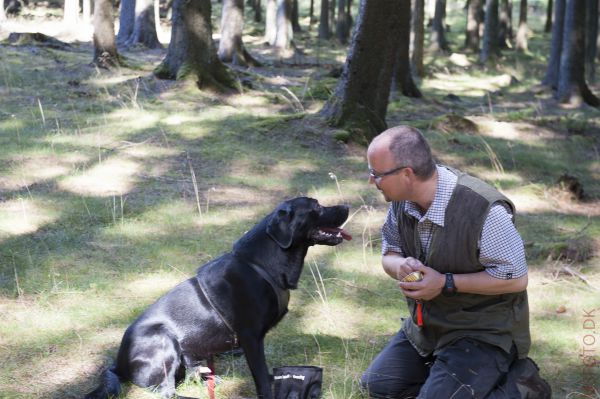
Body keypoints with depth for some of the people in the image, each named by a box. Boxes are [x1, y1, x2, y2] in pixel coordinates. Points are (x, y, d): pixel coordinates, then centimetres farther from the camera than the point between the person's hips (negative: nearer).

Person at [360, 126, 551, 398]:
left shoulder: (484, 209, -30)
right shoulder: (402, 200, -8)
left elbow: (516, 279, -23)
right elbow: (389, 254, 6)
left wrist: (445, 283, -26)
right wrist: (400, 266, -20)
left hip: (483, 332, -7)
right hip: (428, 323, 8)